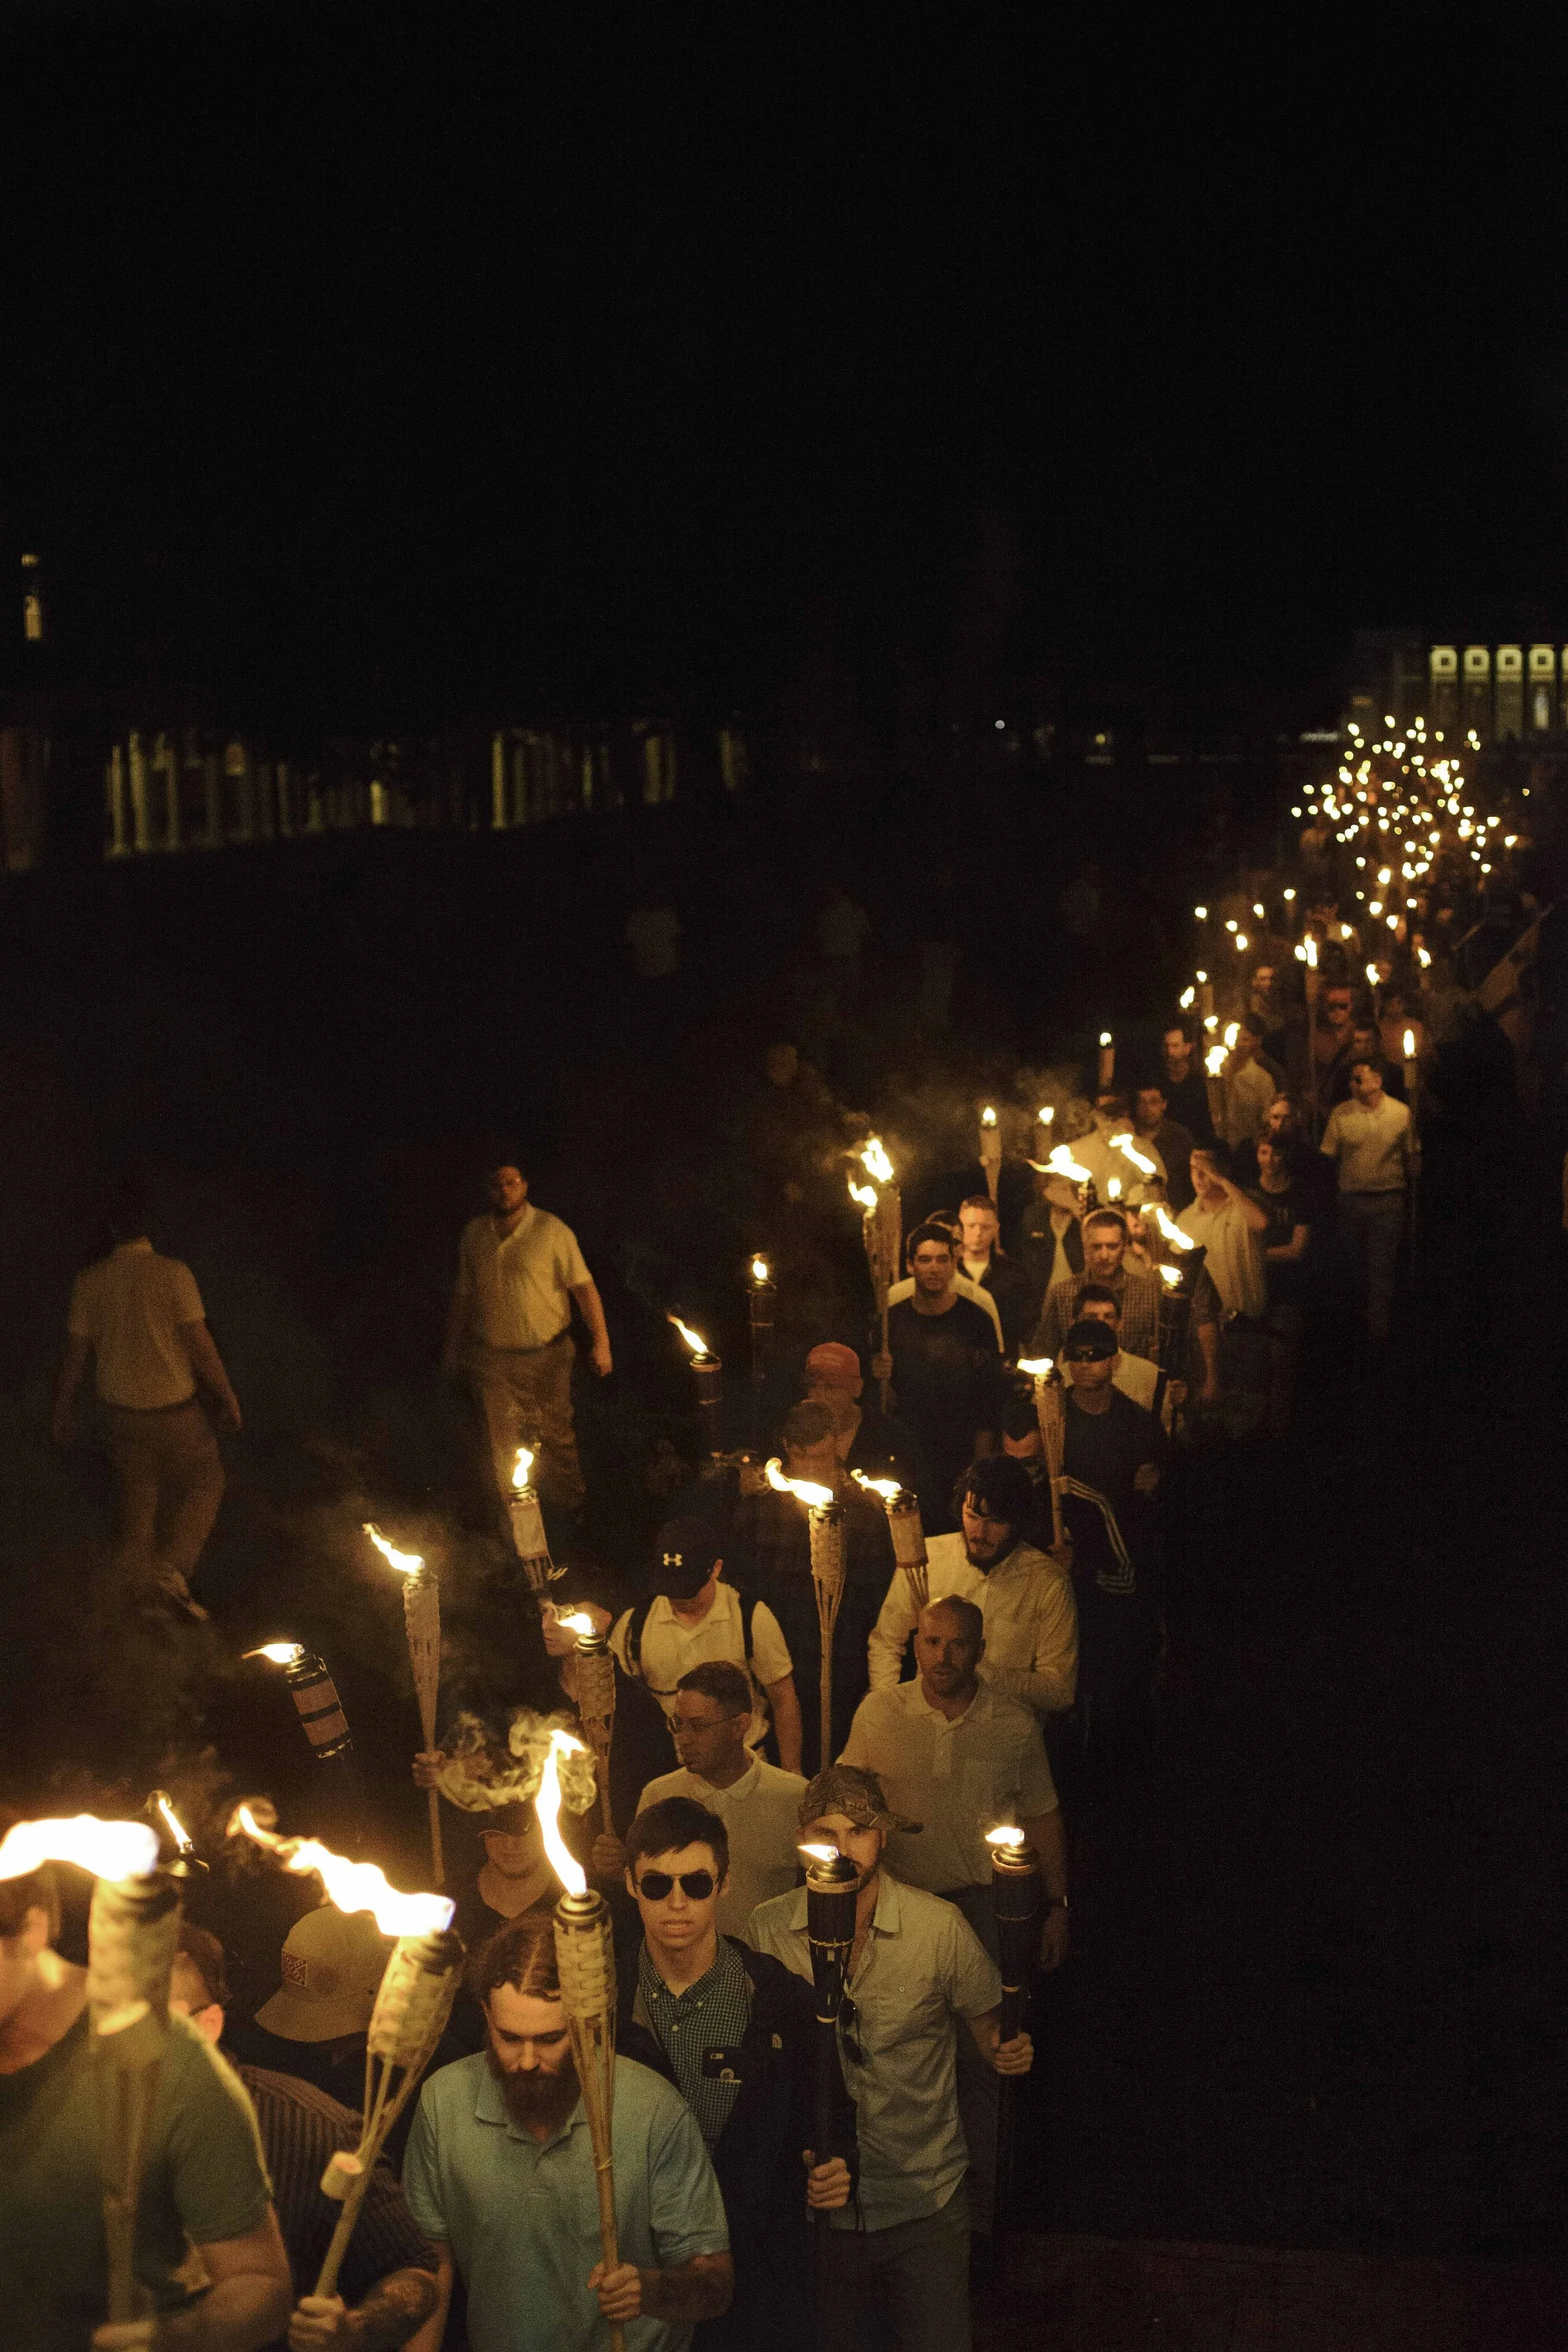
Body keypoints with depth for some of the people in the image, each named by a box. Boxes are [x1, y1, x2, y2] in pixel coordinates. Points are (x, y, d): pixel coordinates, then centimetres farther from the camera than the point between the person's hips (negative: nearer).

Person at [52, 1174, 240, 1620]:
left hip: (120, 1411, 4)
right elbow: (200, 1347, -16)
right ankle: (169, 1570, 1)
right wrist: (227, 1398, -2)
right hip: (173, 1410, -4)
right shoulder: (173, 1274, -20)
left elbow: (75, 1352, -1)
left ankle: (137, 1582, 33)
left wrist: (62, 1410, 13)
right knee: (203, 1484, 16)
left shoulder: (89, 1282, -9)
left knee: (135, 1496, 20)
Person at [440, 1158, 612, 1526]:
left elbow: (584, 1288, -9)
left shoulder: (552, 1231, -9)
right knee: (503, 1449, 5)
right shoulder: (474, 1234, 4)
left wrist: (601, 1341, -15)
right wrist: (452, 1346, 19)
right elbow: (463, 1293, 15)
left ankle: (573, 1514, 21)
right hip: (491, 1358, 3)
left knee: (556, 1439, 7)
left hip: (546, 1357, -3)